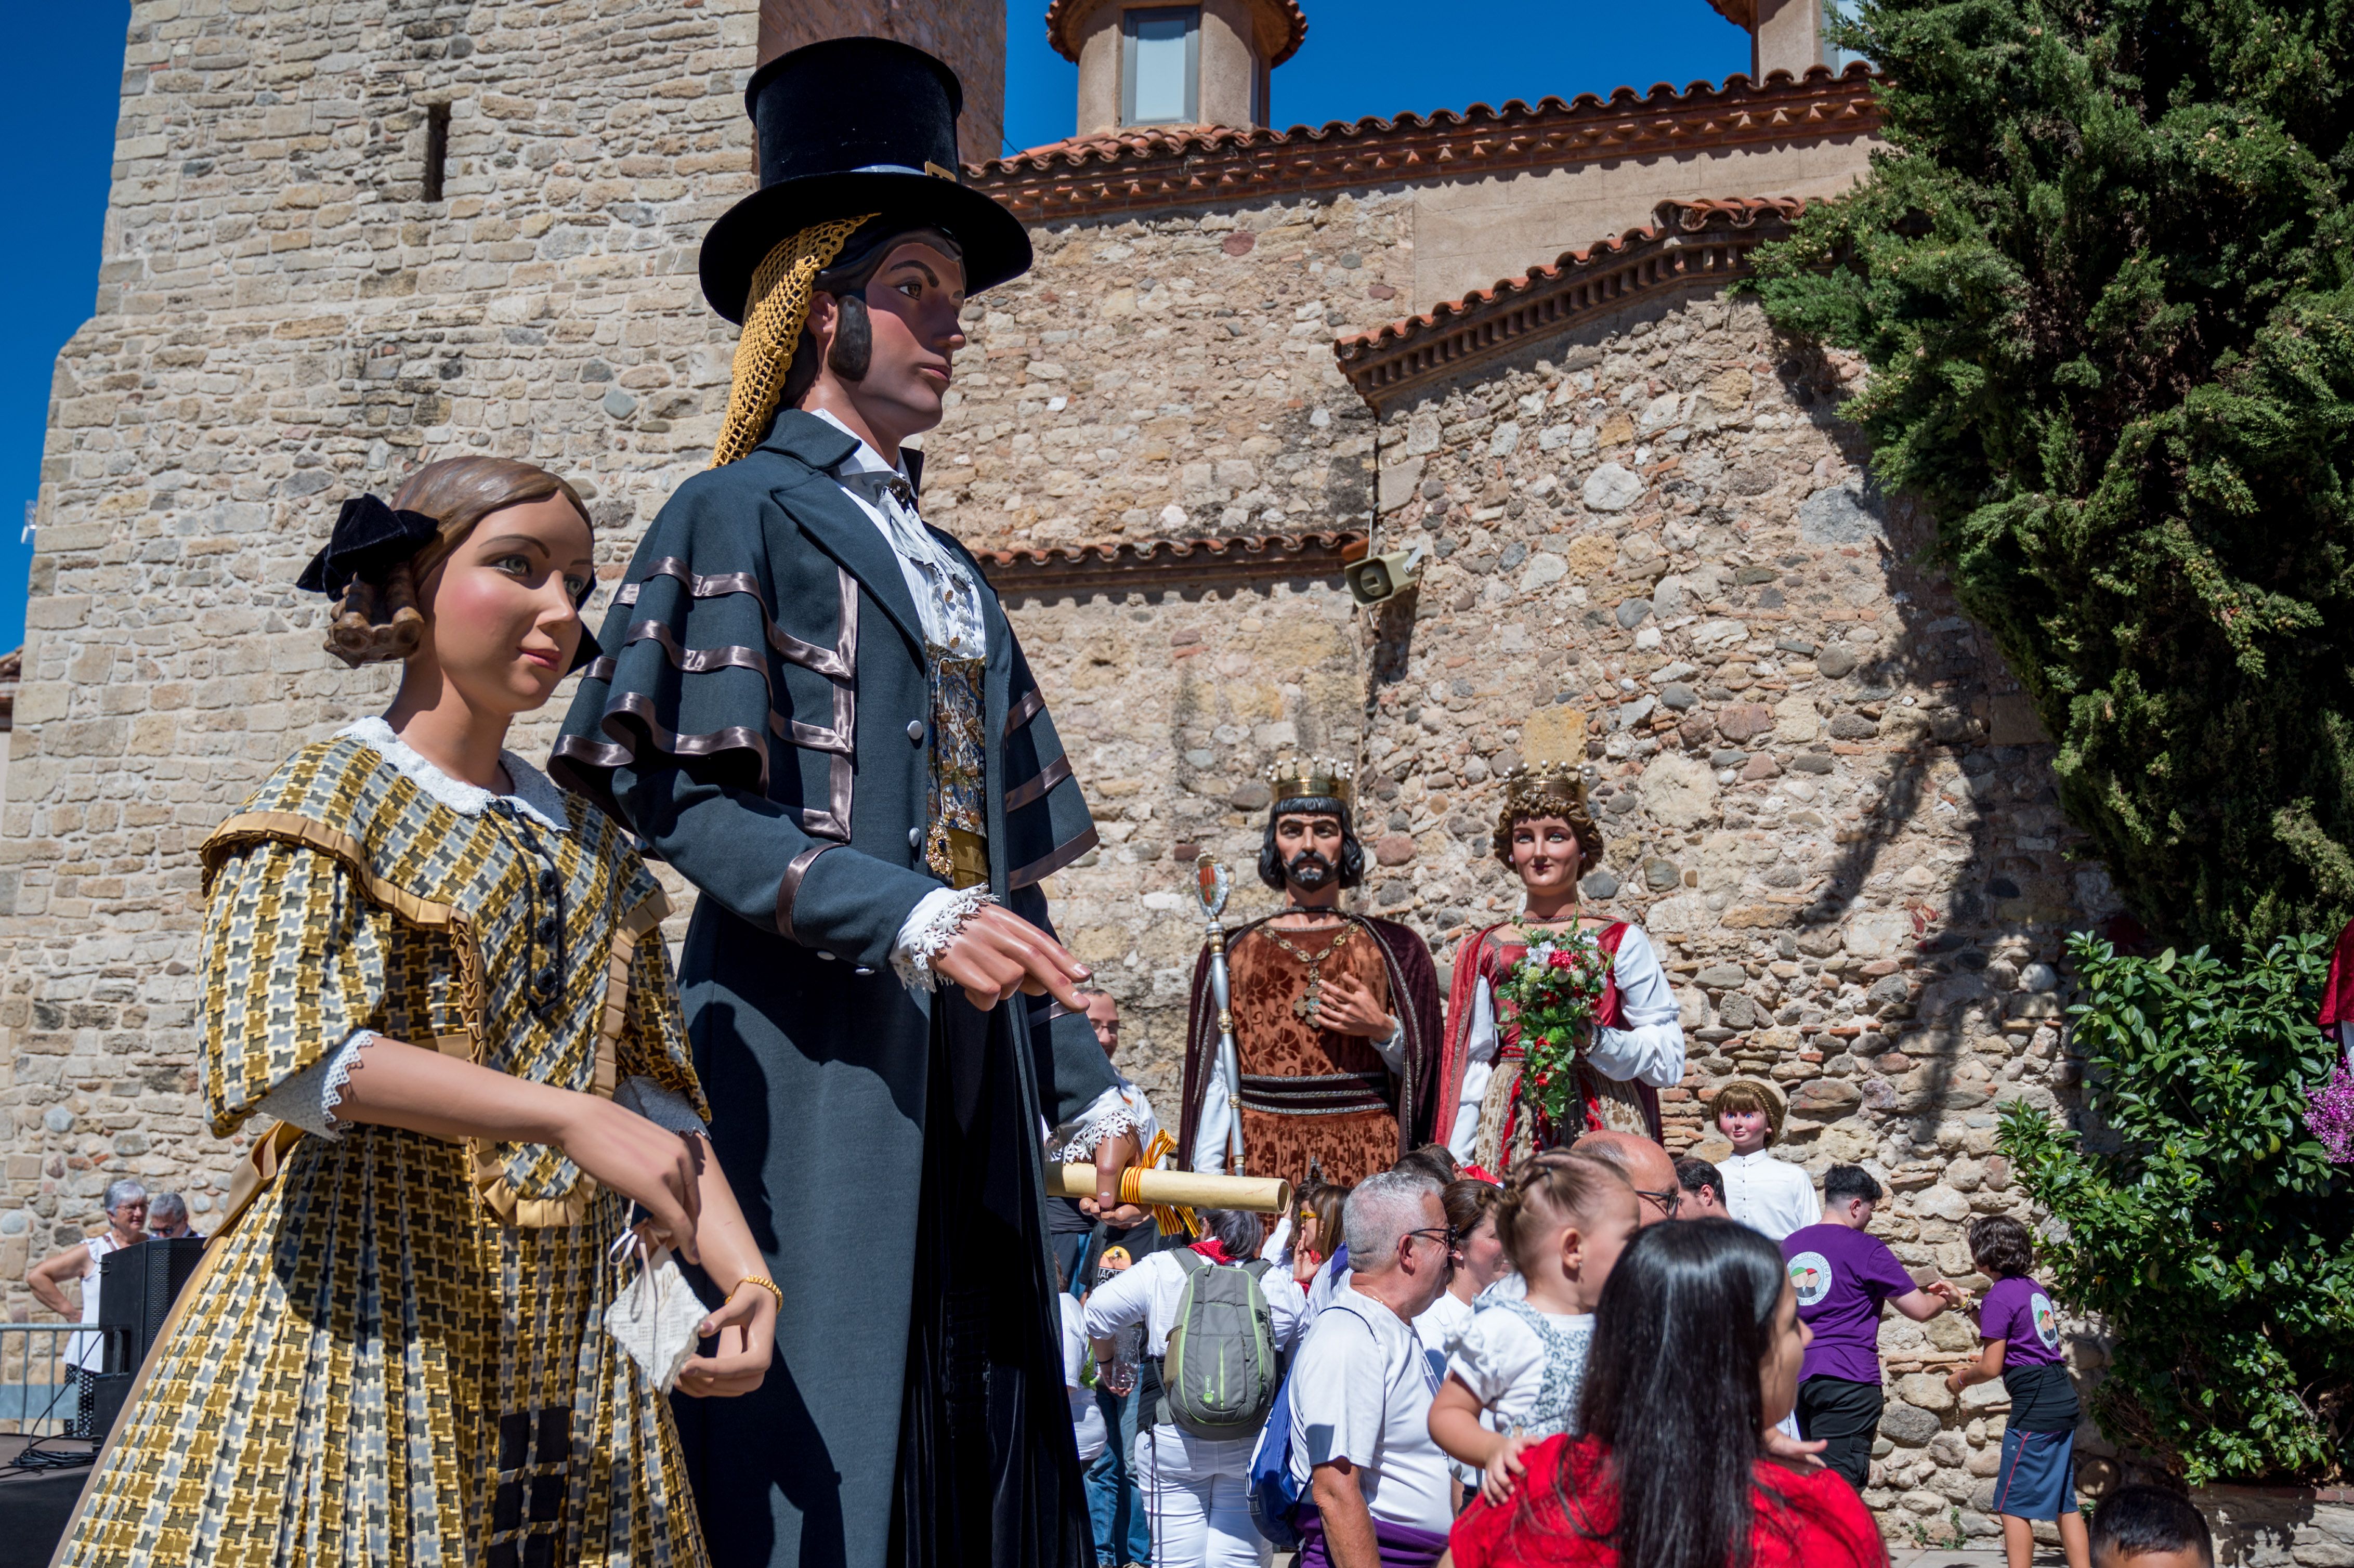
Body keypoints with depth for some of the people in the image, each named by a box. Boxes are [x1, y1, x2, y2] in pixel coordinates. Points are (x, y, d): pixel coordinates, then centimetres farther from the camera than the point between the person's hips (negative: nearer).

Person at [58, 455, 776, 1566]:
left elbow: (659, 1095, 12)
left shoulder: (595, 851, 15)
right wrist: (567, 1118, -24)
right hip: (367, 1319, -5)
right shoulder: (329, 797, -2)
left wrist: (746, 1274, -3)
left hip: (568, 1338, 5)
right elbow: (275, 1052, -18)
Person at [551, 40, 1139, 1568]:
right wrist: (911, 921, -22)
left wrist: (1084, 1088, 14)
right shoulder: (744, 512, 0)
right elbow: (676, 796, -12)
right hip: (813, 1053, -7)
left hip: (970, 1070, 7)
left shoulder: (949, 569, 20)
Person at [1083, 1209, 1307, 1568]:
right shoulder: (1280, 1283, 2)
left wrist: (1106, 1363, 15)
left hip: (1174, 1442, -1)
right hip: (1254, 1445, 1)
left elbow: (1097, 1313, -3)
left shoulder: (1161, 1270, -3)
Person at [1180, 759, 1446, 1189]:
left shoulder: (1394, 948, 10)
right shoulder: (1232, 952, 10)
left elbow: (1422, 1070, 11)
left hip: (1369, 1158, 0)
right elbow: (1216, 1077, 8)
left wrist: (1383, 1031, -7)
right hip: (1263, 1159, 0)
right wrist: (1207, 1178, 0)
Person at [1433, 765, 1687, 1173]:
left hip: (1603, 1125, -1)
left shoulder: (1621, 941, 4)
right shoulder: (1484, 950, 10)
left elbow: (1670, 1062, -1)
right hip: (1511, 1134, 2)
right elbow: (1471, 1068, 11)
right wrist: (1455, 1167, 4)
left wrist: (1593, 1037, -15)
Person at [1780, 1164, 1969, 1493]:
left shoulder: (1789, 1245, 13)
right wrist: (1949, 1298, 21)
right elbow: (1921, 1310, -2)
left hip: (1797, 1378, 6)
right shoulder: (1866, 1249, -6)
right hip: (1848, 1381, -6)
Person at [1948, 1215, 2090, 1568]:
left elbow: (1991, 1368, -12)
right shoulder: (2034, 1288, 13)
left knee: (2014, 1505, -2)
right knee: (2063, 1501, 13)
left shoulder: (1998, 1297, -12)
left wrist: (1960, 1379, 6)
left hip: (2035, 1407, -9)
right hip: (2064, 1402, 9)